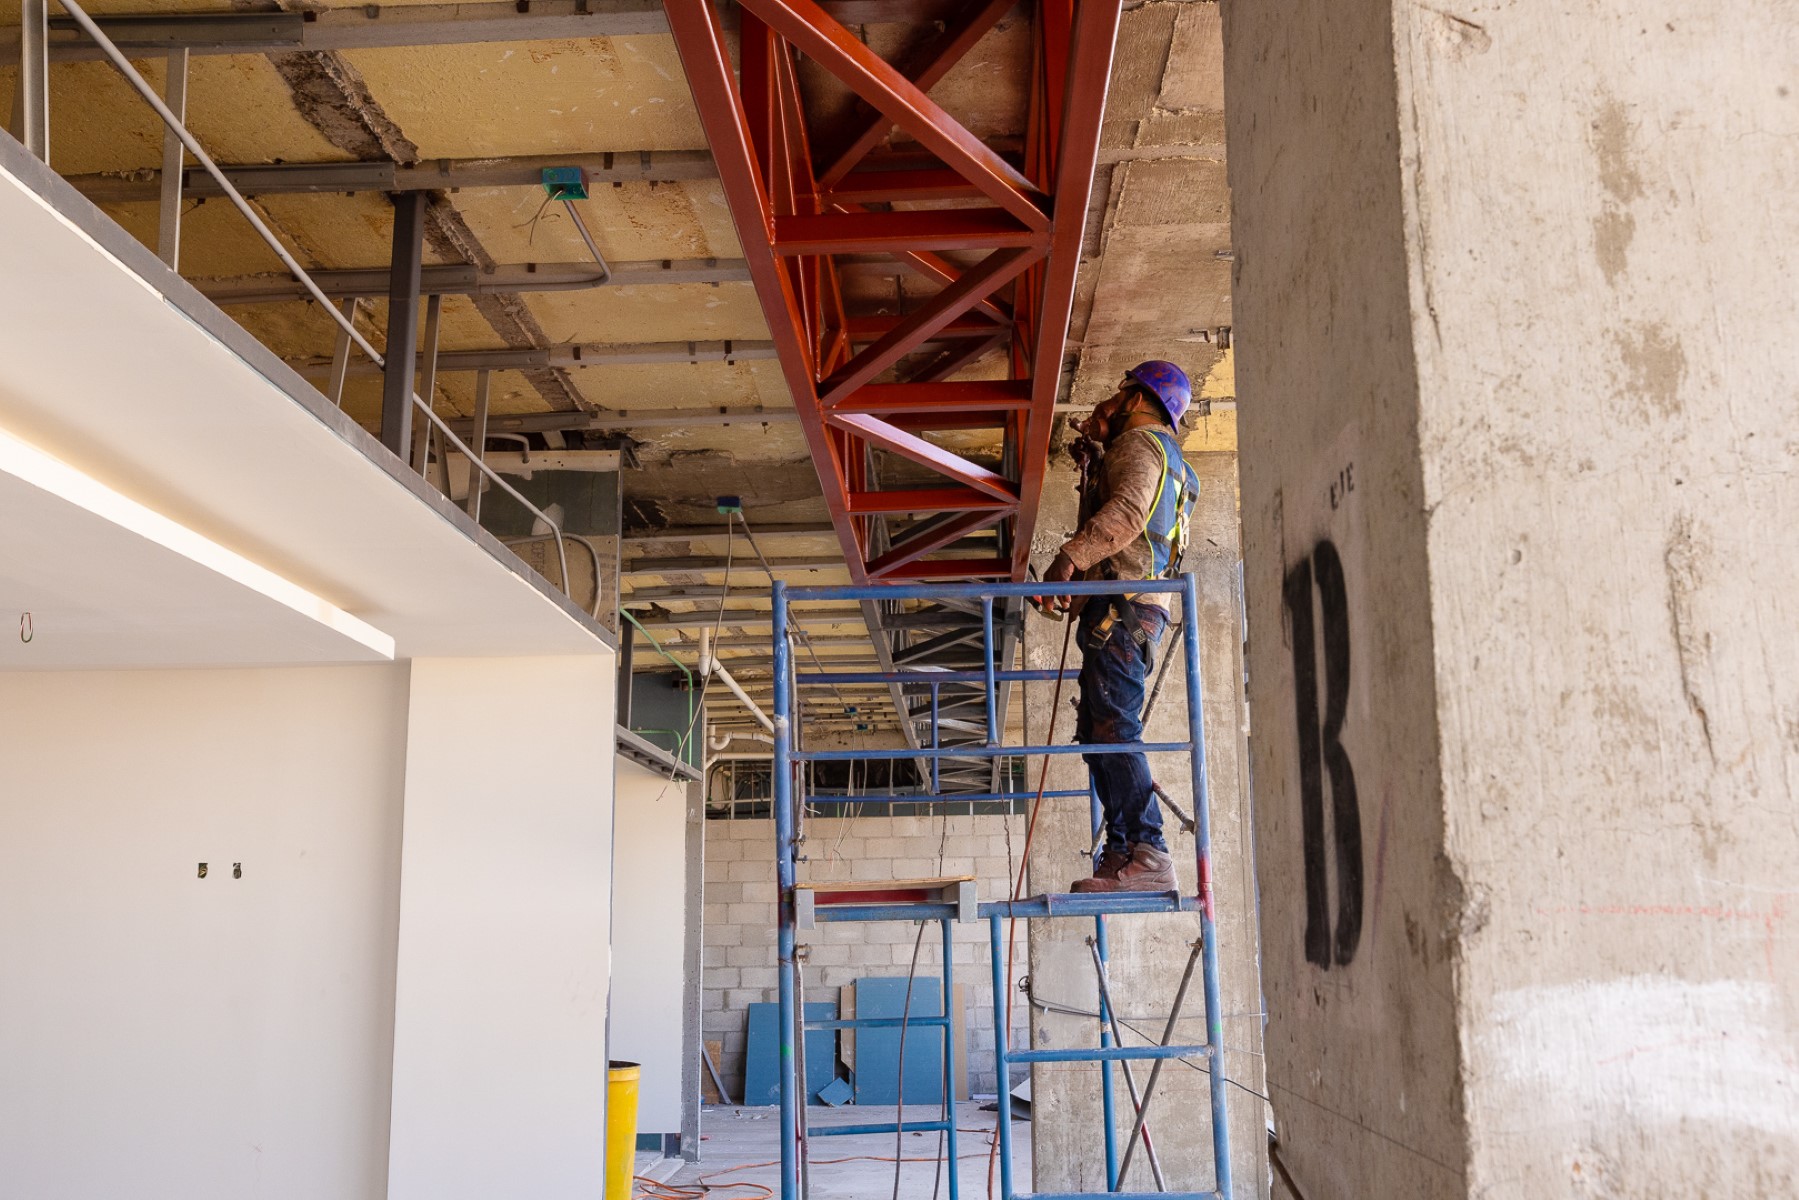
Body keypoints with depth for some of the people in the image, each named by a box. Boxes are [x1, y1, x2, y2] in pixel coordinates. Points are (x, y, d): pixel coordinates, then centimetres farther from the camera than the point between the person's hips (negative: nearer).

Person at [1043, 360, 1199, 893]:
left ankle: (1146, 854, -21)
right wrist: (1101, 433, 38)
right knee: (1099, 732, 10)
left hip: (1120, 605, -11)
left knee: (1112, 730, -17)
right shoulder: (1166, 456, 29)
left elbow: (1127, 511, -22)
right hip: (1129, 608, 11)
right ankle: (1123, 851, 9)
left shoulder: (1140, 444, -3)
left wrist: (1071, 555, -31)